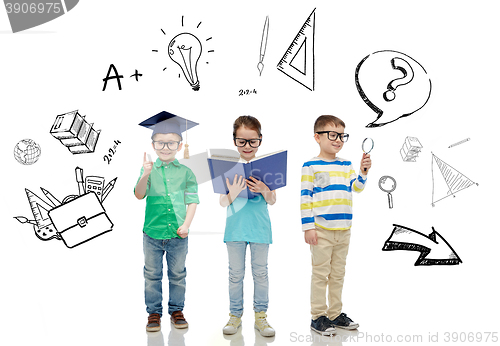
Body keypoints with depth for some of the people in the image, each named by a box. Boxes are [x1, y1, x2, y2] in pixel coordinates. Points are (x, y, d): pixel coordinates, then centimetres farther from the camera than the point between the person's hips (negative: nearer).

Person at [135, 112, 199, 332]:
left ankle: (176, 311, 25)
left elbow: (192, 200, 1)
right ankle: (154, 313, 20)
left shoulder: (186, 173, 1)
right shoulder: (149, 170, 1)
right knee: (152, 275, 9)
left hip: (178, 234, 0)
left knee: (178, 275, 11)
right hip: (152, 233, 0)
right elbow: (139, 195, -10)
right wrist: (145, 176, -27)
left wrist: (186, 225, -10)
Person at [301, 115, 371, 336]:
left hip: (343, 230, 6)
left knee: (338, 273, 14)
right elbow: (305, 197, -8)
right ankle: (318, 317, 10)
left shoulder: (346, 165, 12)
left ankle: (335, 314, 25)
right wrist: (308, 227, -13)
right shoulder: (311, 166, -5)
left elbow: (356, 187, 4)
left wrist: (363, 172, -15)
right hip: (321, 230, -6)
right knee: (321, 273, 0)